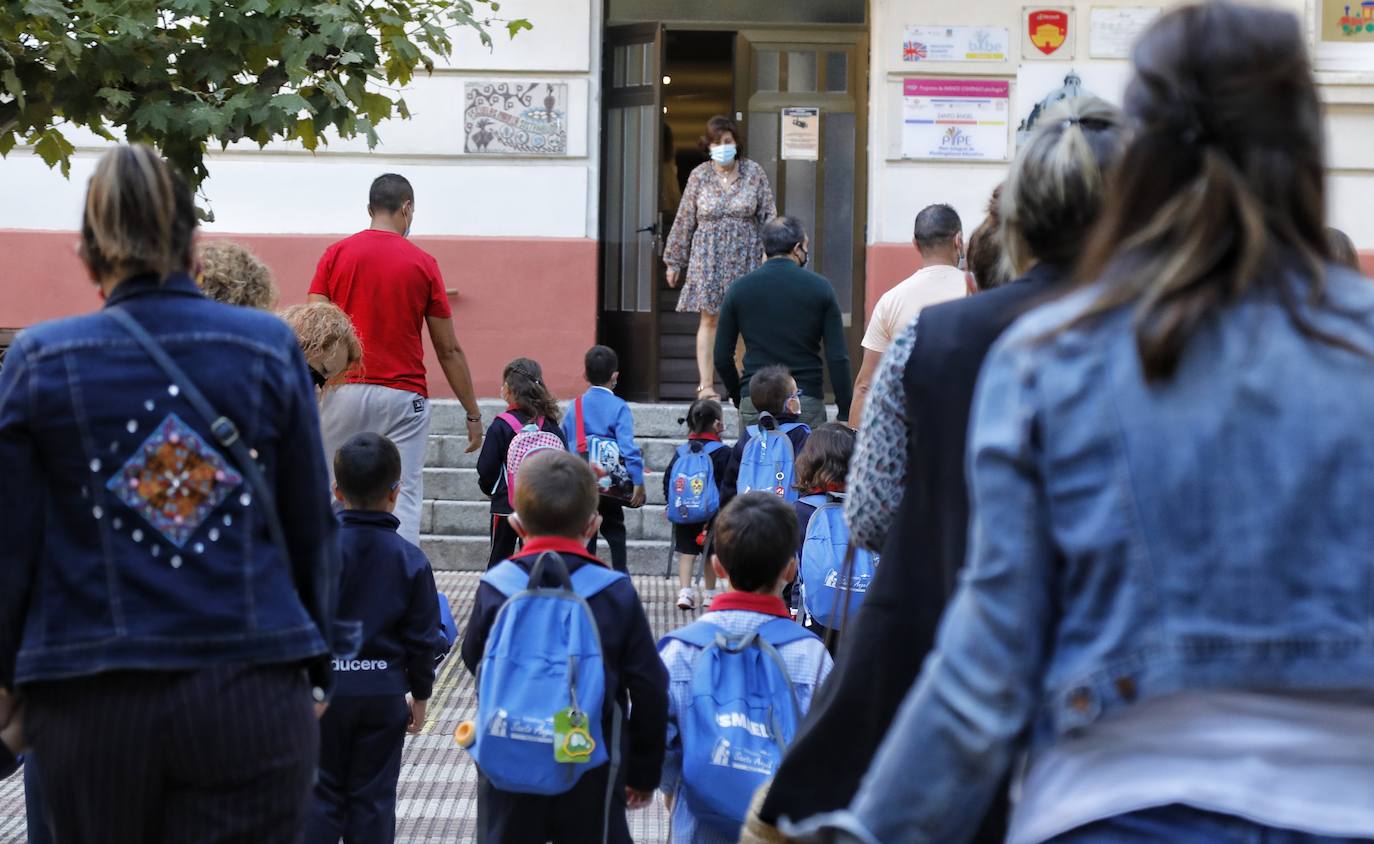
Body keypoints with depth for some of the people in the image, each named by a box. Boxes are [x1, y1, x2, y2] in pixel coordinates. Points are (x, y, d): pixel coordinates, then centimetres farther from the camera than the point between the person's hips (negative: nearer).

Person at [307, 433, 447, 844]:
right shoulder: (410, 560, -5)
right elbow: (422, 638, -1)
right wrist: (420, 694, 12)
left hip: (324, 686, -1)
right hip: (384, 691, 1)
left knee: (320, 791, 9)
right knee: (372, 796, 9)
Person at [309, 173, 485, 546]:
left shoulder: (336, 254, 4)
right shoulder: (423, 264, 2)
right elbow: (449, 350, 4)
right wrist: (473, 413, 11)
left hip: (344, 392, 1)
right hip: (403, 398, -1)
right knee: (403, 500, -1)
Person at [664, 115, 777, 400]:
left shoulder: (754, 173, 2)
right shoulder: (699, 176, 2)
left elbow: (768, 216, 4)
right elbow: (684, 220, 7)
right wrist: (674, 261, 9)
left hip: (744, 256, 0)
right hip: (708, 256, 0)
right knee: (709, 319, -3)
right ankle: (706, 384, 0)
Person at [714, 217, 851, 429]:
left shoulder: (740, 289, 4)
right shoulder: (820, 288, 0)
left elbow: (722, 357, 7)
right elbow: (838, 358, -3)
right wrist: (845, 413, 3)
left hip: (754, 403, 1)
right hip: (807, 403, -1)